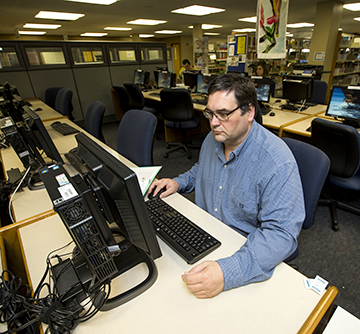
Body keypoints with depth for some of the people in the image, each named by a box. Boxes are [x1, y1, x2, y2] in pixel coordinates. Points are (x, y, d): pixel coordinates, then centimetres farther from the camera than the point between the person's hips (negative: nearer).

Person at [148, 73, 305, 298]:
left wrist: (229, 272, -42)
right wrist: (179, 182, 0)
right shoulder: (213, 138, -3)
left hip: (244, 251, -6)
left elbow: (281, 233, -30)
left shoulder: (278, 163, -27)